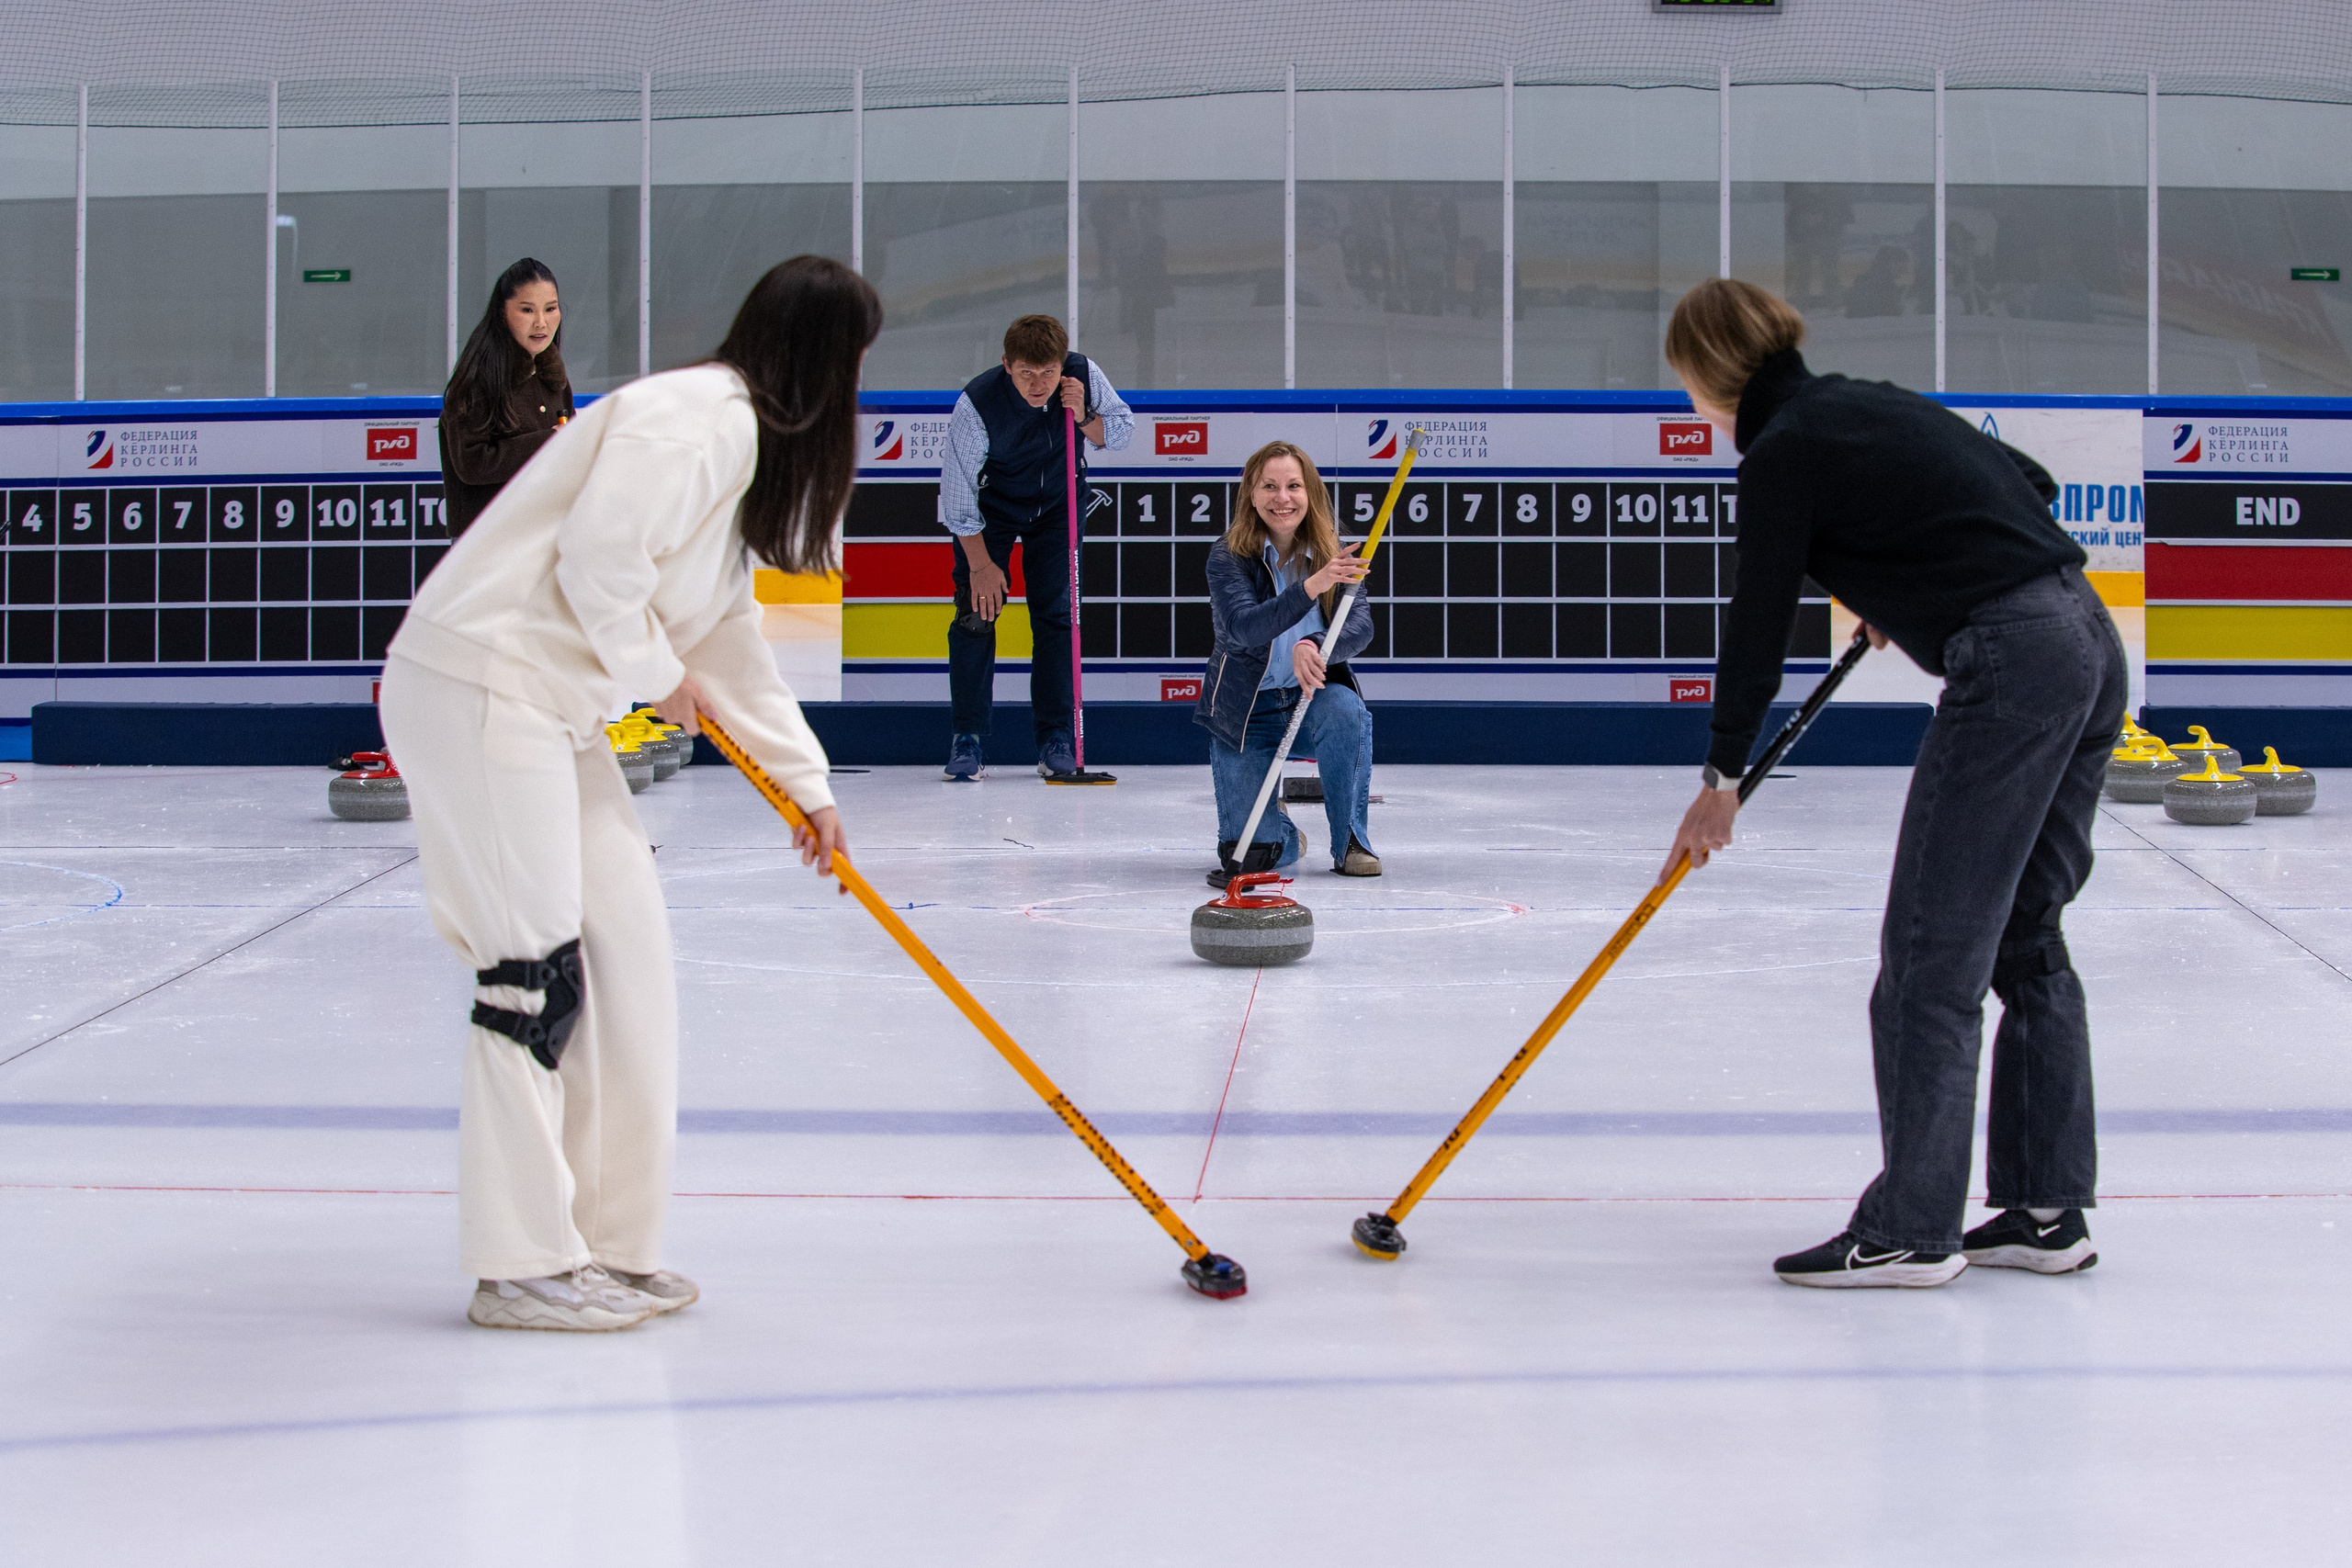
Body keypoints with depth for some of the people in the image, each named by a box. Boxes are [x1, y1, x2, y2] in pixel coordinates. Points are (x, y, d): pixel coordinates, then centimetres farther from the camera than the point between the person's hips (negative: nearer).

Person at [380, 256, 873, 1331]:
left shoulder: (741, 439, 19)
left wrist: (805, 781, 25)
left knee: (623, 950, 10)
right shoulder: (711, 419, -14)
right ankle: (522, 1265, -1)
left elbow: (729, 638, 25)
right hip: (480, 689, -11)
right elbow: (599, 555, -25)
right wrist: (659, 669, -8)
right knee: (535, 964, -8)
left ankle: (601, 1241, 18)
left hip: (548, 706, 11)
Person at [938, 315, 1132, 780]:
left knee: (1056, 612, -3)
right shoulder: (977, 403, -33)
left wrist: (1084, 417, -30)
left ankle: (1057, 738, 4)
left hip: (1058, 502, 2)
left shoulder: (1084, 375, -25)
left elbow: (1122, 433, -7)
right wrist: (981, 563, -16)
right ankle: (967, 739, -2)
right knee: (976, 613, -10)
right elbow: (957, 489, -21)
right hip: (990, 504, -2)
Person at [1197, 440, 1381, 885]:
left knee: (1346, 710, -35)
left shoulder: (1332, 556, -5)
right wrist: (1310, 587, -47)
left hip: (1309, 698, 2)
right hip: (1244, 713, -2)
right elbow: (1244, 628, -31)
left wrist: (1314, 647, -40)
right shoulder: (1228, 560, -14)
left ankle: (1352, 841, -14)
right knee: (1256, 853, -13)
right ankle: (1286, 835, 26)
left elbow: (1361, 626, -18)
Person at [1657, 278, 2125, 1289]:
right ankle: (2047, 1211, 18)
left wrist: (1723, 775, 9)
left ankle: (1912, 1228, -1)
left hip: (2010, 664, -9)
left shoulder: (1784, 452, -4)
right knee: (2025, 939, 14)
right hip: (2089, 641, 9)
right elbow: (2030, 484, 25)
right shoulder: (1871, 405, 20)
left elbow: (1760, 622, -1)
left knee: (1932, 950, -4)